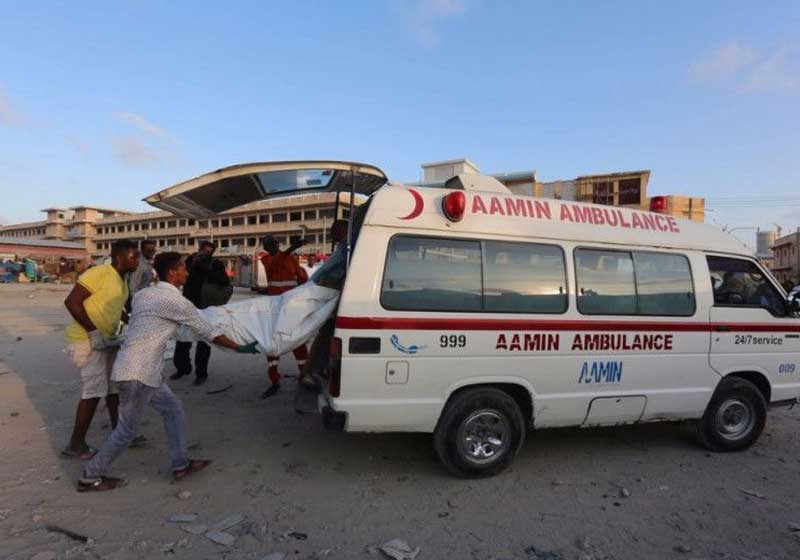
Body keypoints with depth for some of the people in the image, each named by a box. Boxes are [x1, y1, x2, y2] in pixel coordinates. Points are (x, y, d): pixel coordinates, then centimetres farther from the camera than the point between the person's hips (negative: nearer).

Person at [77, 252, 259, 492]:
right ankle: (91, 477, 20)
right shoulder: (176, 301, -14)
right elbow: (207, 331, -9)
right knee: (128, 429, 5)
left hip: (146, 370, 9)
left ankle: (181, 463, 20)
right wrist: (240, 347, -1)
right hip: (138, 372, -9)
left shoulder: (143, 294, 10)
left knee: (173, 409, 14)